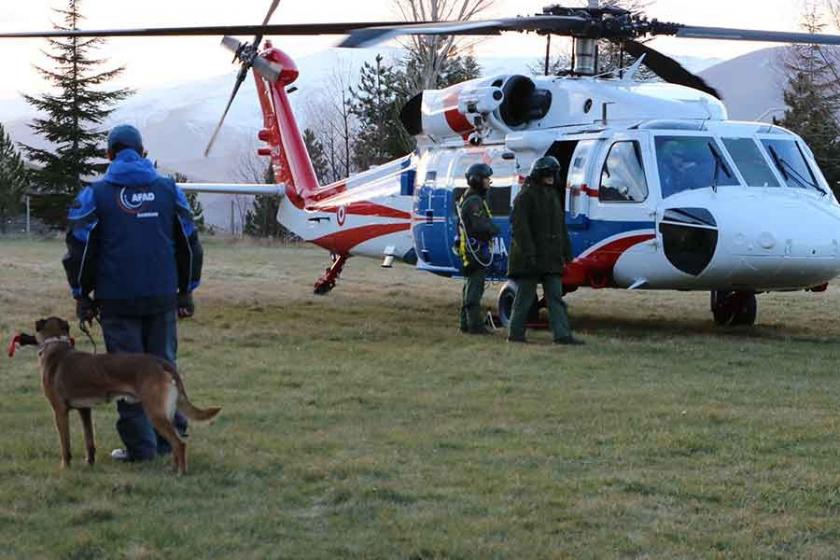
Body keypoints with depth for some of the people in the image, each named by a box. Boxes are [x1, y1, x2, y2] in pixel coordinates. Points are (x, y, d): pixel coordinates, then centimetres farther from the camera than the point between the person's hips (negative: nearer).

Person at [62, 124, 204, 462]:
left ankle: (140, 446, 2)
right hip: (162, 296, 3)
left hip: (118, 300, -3)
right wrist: (186, 291, 18)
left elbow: (80, 249, -1)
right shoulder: (168, 190, 8)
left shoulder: (95, 194, -1)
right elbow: (189, 244, 11)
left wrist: (82, 296, 8)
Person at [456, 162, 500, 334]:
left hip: (468, 249, 11)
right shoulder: (474, 201, -16)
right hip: (476, 249, -11)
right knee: (475, 287, -10)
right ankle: (475, 324, -10)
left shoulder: (466, 199, 18)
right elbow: (481, 225, -25)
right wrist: (494, 229, -6)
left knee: (470, 286, 15)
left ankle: (466, 323, 21)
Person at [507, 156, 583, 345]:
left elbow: (561, 228, 21)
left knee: (556, 296, 2)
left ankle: (562, 334, 0)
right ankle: (515, 333, 9)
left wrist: (566, 252, 15)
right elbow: (519, 226, -17)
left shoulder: (554, 196, 16)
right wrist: (528, 252, -24)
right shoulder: (526, 196, -10)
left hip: (551, 259, 8)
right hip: (530, 259, -8)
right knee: (525, 296, 0)